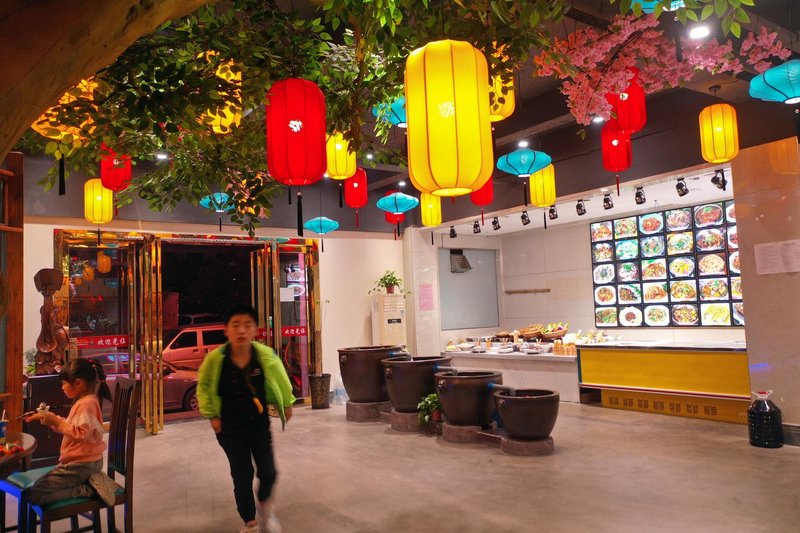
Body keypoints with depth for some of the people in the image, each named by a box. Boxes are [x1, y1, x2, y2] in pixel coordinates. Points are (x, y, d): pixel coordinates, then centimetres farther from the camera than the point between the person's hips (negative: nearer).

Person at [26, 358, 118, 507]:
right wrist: (52, 418, 11)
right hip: (88, 461, 11)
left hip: (80, 465, -11)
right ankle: (90, 481, 7)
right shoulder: (84, 401, 14)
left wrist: (56, 421, -21)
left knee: (33, 495, -12)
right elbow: (70, 427, 21)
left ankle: (88, 489, -13)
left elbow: (81, 433, -27)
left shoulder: (87, 403, -19)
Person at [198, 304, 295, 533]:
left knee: (268, 472, 1)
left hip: (259, 423, 1)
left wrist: (286, 404, 11)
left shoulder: (265, 355, -19)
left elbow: (280, 379, 0)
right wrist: (212, 415, -1)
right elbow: (203, 386, -1)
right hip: (230, 427, -1)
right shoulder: (215, 358, -20)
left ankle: (265, 505, 36)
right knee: (242, 475, 5)